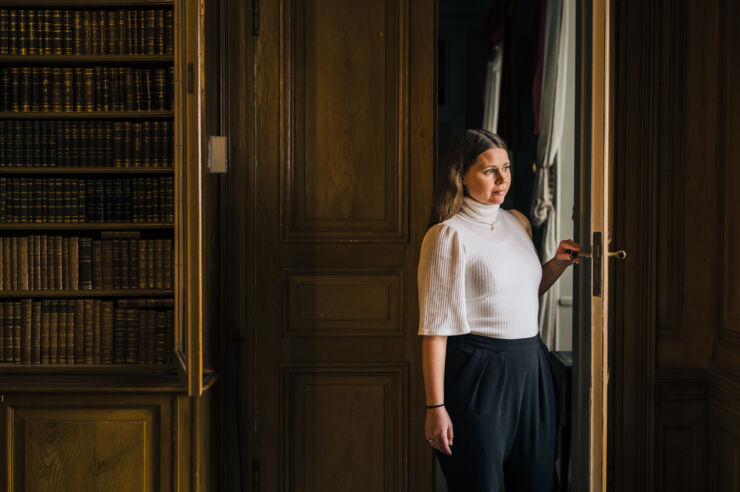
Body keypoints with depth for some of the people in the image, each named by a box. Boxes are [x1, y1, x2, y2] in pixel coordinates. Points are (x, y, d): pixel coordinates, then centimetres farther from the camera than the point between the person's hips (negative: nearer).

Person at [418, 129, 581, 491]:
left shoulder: (519, 223, 11)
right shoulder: (448, 235, -11)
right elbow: (435, 327, -14)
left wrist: (558, 263, 7)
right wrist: (435, 407, -17)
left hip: (531, 366, 7)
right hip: (478, 373, -7)